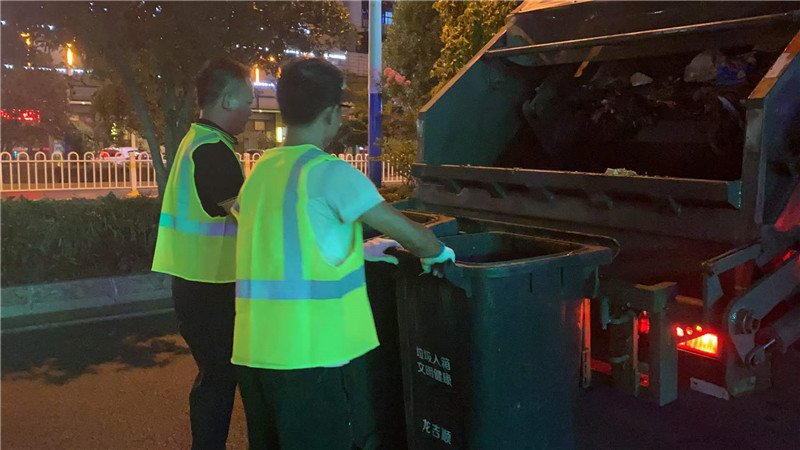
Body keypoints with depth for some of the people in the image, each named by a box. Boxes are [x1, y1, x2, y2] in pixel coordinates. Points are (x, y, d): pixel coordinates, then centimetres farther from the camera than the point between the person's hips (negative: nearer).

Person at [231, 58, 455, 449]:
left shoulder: (260, 172, 11)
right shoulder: (329, 171, -11)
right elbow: (410, 234, -9)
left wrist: (358, 249, 28)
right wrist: (437, 252, 12)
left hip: (254, 352, 8)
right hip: (312, 355, -8)